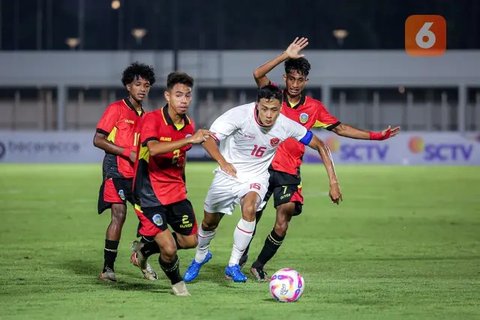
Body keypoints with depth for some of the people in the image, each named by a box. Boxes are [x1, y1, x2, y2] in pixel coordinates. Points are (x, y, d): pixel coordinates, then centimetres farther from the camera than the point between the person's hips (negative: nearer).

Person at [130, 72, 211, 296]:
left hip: (175, 191, 7)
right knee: (169, 248, -13)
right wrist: (190, 140, -43)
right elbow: (154, 149, -38)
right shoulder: (152, 119, -18)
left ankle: (145, 248, 33)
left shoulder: (188, 125, 3)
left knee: (190, 240, 11)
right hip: (150, 194, -7)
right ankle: (177, 283, 18)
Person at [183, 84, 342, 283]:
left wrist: (333, 182, -11)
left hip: (256, 177, 0)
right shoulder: (240, 114, -25)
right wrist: (222, 161, -49)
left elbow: (320, 146, -7)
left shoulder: (286, 126, -18)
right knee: (209, 222, 11)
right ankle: (200, 256, 45)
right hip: (228, 174, 0)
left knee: (249, 209, -31)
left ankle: (233, 265, -19)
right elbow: (209, 139, -29)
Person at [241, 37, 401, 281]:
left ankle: (259, 266, 9)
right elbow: (258, 75, -18)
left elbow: (340, 128, 14)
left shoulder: (313, 107, 7)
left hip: (289, 173, 2)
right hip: (264, 167, -2)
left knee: (281, 226, -10)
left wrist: (375, 136, 9)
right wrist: (286, 55, -22)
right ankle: (239, 259, 23)